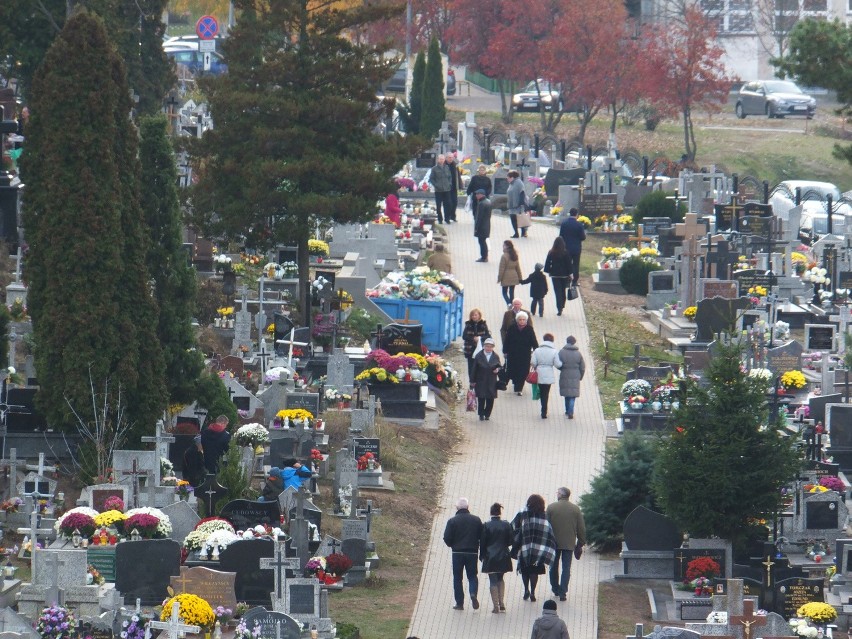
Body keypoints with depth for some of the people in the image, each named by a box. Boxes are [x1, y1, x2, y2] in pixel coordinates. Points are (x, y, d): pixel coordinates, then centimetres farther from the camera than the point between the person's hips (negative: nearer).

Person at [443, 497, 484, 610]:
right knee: (472, 575, 12)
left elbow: (447, 538, -7)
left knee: (457, 578, 8)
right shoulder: (476, 520, 0)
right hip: (472, 553, 1)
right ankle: (473, 593, -16)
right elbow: (482, 536, 0)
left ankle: (459, 603, 7)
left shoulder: (452, 521, -7)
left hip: (457, 553, -1)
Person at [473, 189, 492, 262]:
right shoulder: (488, 201, 8)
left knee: (482, 242, -1)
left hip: (481, 226, -9)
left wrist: (476, 228, -17)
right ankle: (485, 256, 23)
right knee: (484, 241, 17)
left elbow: (479, 217, -21)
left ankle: (484, 257, 2)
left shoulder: (481, 204, -22)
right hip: (487, 225, 9)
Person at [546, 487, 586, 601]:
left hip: (554, 543, 0)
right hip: (569, 544, 0)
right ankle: (563, 593, -2)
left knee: (554, 566, 17)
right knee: (566, 568, 3)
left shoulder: (551, 507, -7)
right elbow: (581, 528, 0)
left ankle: (555, 589, 28)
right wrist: (581, 543, 10)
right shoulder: (575, 509, -2)